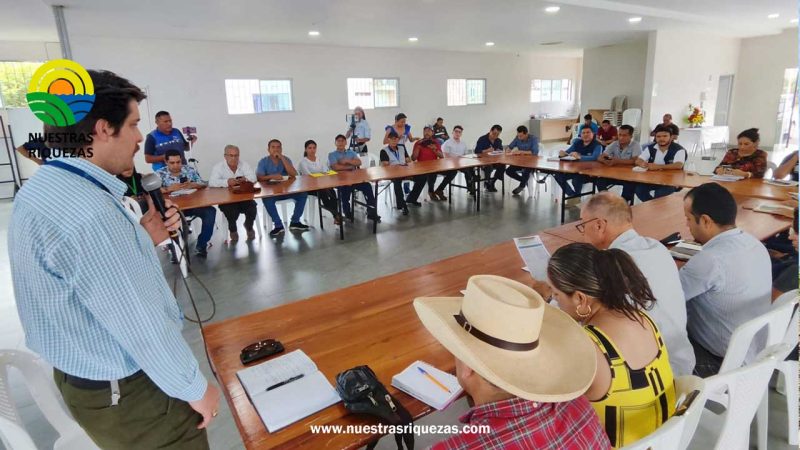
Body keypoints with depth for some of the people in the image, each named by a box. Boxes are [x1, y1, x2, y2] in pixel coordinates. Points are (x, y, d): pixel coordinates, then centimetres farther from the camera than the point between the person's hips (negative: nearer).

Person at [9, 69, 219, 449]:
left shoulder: (40, 189, 0)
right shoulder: (90, 213, -32)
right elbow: (142, 328, -28)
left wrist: (143, 239, -4)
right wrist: (195, 389, -14)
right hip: (123, 392, -9)